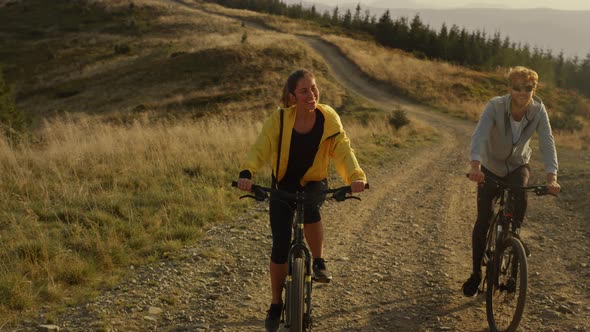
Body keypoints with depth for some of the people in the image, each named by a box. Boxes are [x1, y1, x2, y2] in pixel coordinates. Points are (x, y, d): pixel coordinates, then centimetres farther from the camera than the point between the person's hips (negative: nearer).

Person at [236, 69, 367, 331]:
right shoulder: (279, 119, -19)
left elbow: (343, 150, -24)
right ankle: (276, 305, 16)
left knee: (311, 208, -35)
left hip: (314, 183, 0)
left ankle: (319, 263, -10)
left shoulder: (328, 118, -16)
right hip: (283, 185, 0)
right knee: (280, 246, -4)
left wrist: (356, 176, -43)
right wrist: (247, 173, -48)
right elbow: (260, 148, -28)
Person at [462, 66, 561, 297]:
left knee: (521, 198, -30)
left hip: (518, 166, 1)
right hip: (491, 167, -1)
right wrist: (475, 166, -56)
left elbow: (547, 143, -27)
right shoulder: (495, 106, -27)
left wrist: (552, 178, -42)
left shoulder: (538, 110, -20)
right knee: (483, 220, -7)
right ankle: (476, 273, 9)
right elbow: (479, 135, -39)